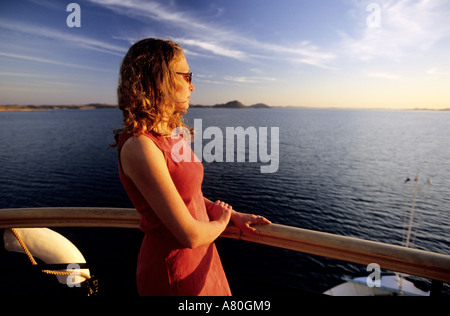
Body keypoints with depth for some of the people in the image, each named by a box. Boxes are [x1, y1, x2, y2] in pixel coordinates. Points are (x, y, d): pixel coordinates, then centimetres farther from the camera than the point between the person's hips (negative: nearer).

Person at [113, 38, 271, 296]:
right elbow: (190, 235, -26)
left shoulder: (170, 135, 0)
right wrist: (221, 222, -6)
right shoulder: (139, 146, -27)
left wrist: (234, 215, 2)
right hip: (174, 273, -7)